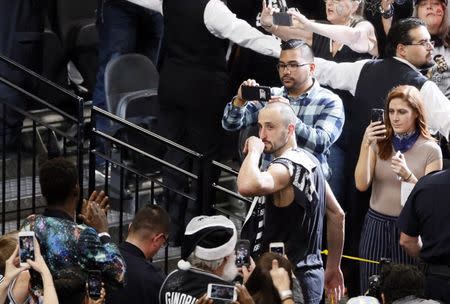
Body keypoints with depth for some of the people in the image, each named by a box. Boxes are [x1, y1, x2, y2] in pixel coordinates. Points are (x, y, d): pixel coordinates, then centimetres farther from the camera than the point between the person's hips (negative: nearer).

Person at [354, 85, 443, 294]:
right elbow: (362, 185, -8)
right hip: (376, 227, 2)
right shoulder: (380, 143, 2)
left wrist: (407, 175, -26)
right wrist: (365, 145, -18)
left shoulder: (431, 150, -4)